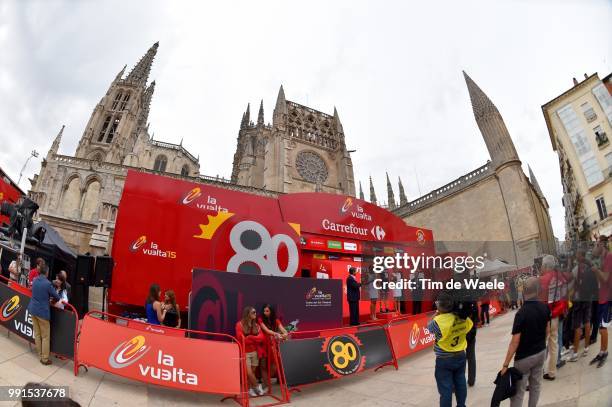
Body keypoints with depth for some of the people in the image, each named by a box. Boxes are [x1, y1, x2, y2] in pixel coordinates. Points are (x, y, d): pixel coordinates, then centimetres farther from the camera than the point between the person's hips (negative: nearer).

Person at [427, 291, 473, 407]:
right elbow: (469, 325, 11)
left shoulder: (438, 321, -27)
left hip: (444, 360, -5)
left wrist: (436, 314, 4)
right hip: (460, 356, 6)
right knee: (460, 384, 21)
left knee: (445, 389, 5)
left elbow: (429, 327, -6)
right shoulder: (463, 318, -12)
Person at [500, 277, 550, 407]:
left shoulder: (521, 313, -27)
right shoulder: (544, 308, -7)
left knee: (518, 390, 2)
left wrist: (505, 364, -18)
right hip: (541, 352, 7)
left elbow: (515, 342, -24)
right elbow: (547, 331, 7)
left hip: (525, 356, -7)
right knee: (536, 384, 21)